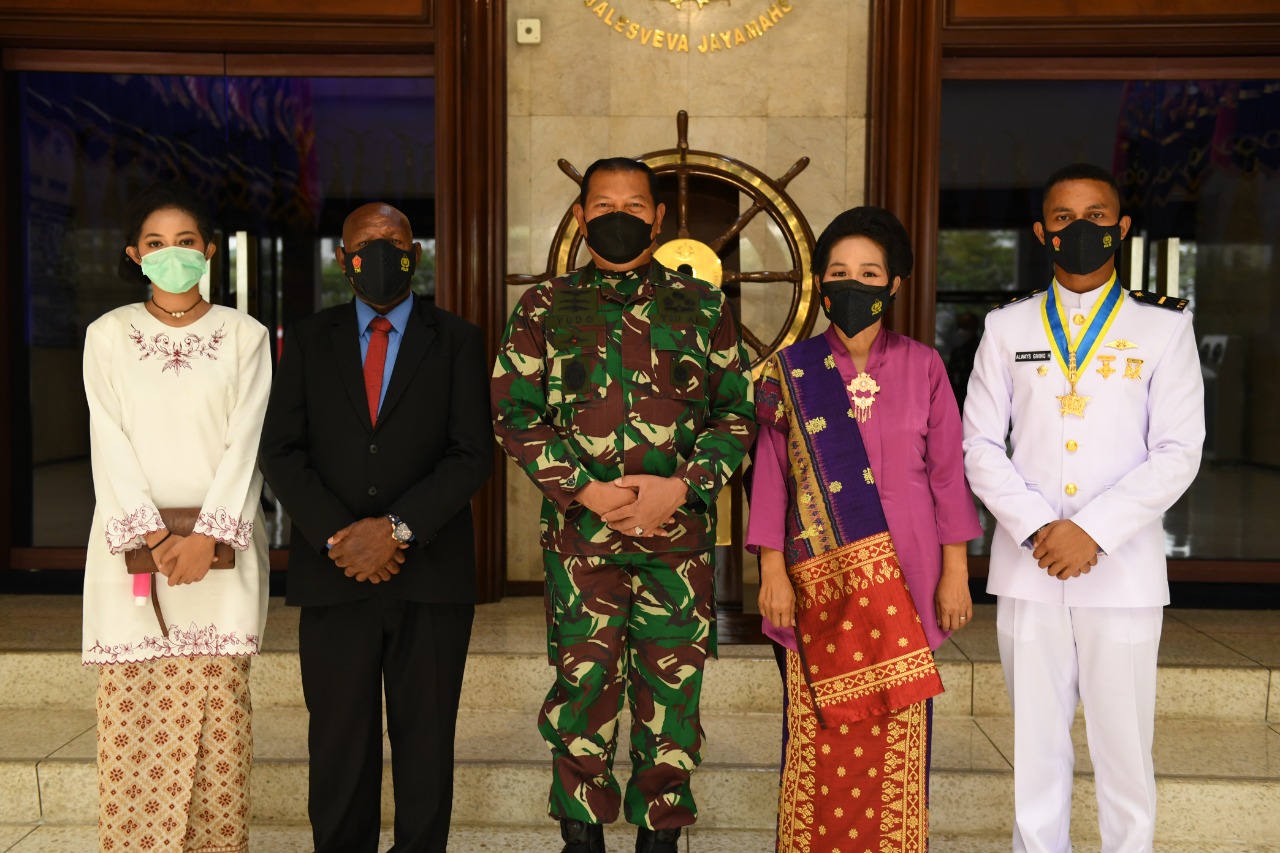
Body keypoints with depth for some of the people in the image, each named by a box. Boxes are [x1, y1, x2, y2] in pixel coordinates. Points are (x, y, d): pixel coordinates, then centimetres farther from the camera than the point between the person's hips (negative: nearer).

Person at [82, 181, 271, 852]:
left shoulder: (244, 336, 7)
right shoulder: (107, 335, 9)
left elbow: (247, 444, -1)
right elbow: (110, 445, 0)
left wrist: (207, 536, -12)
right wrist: (154, 535, -12)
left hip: (221, 548, -1)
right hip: (131, 547, 1)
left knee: (216, 719, -1)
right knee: (132, 717, 0)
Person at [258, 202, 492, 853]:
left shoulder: (456, 341, 7)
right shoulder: (307, 340, 11)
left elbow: (471, 455, -2)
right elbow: (281, 451, 4)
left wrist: (397, 527, -13)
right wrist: (335, 536, -10)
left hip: (429, 574, -1)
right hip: (332, 575, 1)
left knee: (425, 744, 6)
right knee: (339, 744, 7)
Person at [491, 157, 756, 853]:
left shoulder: (702, 306, 10)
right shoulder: (544, 308, 8)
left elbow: (737, 411, 7)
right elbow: (513, 411, 2)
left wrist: (679, 486, -9)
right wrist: (586, 491, -9)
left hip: (679, 529, 1)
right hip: (579, 530, 0)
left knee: (672, 691, 5)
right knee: (583, 687, 1)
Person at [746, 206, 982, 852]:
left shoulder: (922, 366, 4)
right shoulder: (790, 369, 3)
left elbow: (948, 472, 5)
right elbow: (770, 475, 2)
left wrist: (954, 571, 1)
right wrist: (772, 572, -3)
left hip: (903, 577, 0)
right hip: (817, 578, 0)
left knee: (897, 732, 5)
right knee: (818, 732, 5)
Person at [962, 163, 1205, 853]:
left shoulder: (1164, 327, 5)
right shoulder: (1007, 328, 9)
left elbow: (1178, 453, -2)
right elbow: (981, 446, 5)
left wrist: (1094, 531, -13)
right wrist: (1037, 528, -9)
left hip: (1124, 570, -1)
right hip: (1027, 568, 2)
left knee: (1124, 750, 3)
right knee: (1036, 746, 8)